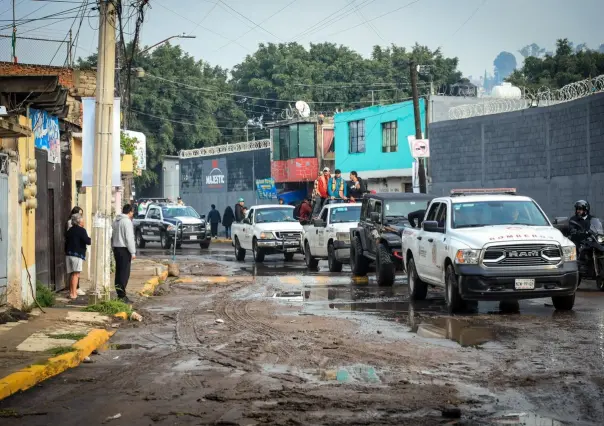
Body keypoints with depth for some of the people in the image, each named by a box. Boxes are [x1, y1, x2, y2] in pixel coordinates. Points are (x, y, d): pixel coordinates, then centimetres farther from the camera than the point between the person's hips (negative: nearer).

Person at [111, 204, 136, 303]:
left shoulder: (116, 221, 14)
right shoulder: (127, 221, -12)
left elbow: (112, 236, 16)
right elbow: (129, 238, -16)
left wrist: (113, 247, 17)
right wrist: (133, 252, -13)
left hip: (116, 248, 9)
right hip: (124, 249, -9)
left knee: (119, 272, 12)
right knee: (124, 272, -8)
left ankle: (119, 294, 15)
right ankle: (122, 295, -13)